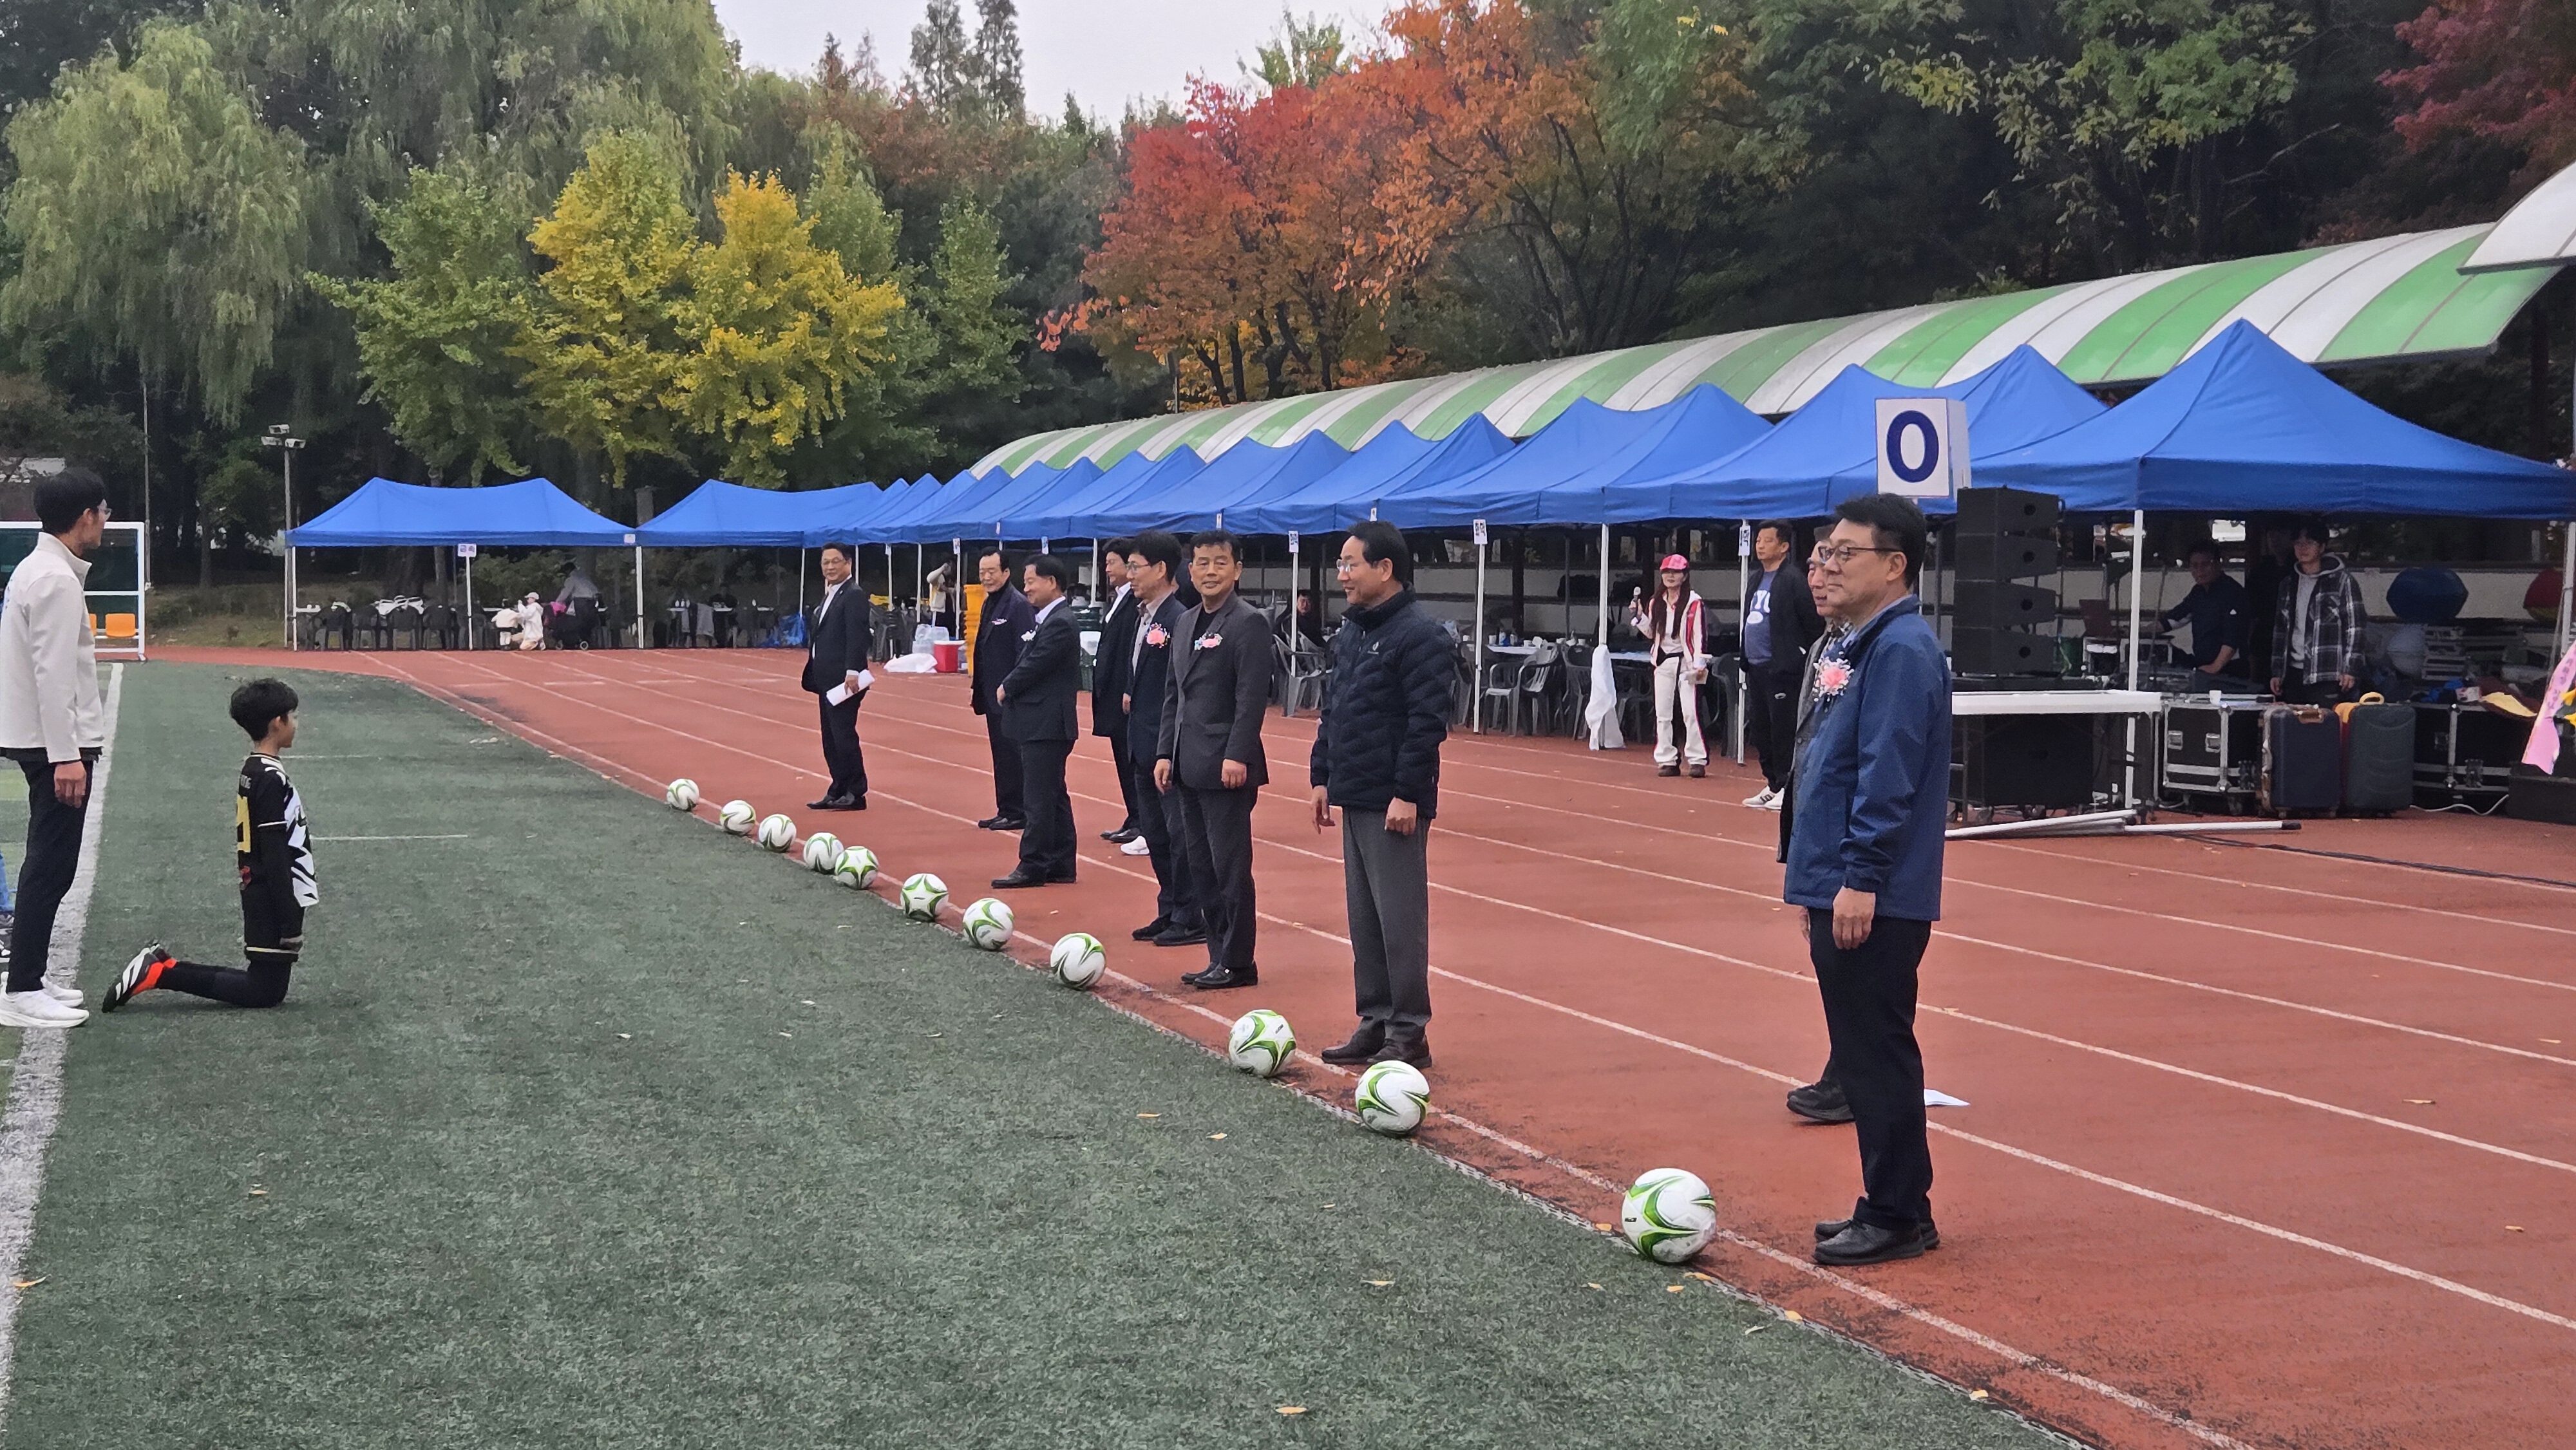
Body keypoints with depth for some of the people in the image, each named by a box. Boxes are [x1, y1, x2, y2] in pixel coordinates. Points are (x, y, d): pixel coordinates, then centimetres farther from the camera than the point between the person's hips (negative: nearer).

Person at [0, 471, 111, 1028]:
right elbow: (54, 675, -22)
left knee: (48, 863, 15)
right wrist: (66, 755, -24)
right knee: (51, 866, -8)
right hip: (57, 742, -10)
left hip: (47, 741, 10)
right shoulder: (56, 581, -18)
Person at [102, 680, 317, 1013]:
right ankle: (162, 973, -8)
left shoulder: (251, 771, 12)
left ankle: (162, 967, 9)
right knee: (267, 992, -5)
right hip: (274, 901, -10)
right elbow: (276, 859, -20)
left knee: (264, 982, 11)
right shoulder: (272, 780, -18)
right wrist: (291, 924, -18)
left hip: (258, 897, 10)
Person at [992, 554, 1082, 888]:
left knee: (1038, 798, -7)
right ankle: (1060, 864, 19)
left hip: (1046, 724, -10)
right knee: (1053, 795, 13)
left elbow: (1035, 667, -19)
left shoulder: (1059, 623, -16)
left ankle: (1032, 867, -5)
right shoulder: (1044, 619, 15)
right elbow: (1027, 663, 16)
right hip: (1044, 723, 10)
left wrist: (1007, 689, -4)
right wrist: (1009, 689, 0)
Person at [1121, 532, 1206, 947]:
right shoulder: (1144, 615, 12)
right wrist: (1132, 697, 10)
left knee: (1180, 831, -2)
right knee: (1155, 831, 15)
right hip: (1144, 745, 10)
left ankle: (1190, 919, 5)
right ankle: (1169, 912, 24)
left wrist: (1168, 751, -20)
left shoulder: (1179, 620, -17)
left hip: (1170, 745, -10)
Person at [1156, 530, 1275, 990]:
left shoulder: (1248, 623, -9)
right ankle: (1220, 955, 17)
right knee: (1202, 867, 11)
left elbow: (1252, 697, -16)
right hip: (1190, 767, 8)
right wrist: (1165, 753, 12)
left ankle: (1237, 963, 3)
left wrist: (1237, 757, -22)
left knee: (1230, 866, -4)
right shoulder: (1188, 623, 16)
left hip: (1225, 766, -8)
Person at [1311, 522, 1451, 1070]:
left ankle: (1409, 1034, 2)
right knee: (1363, 917, 13)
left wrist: (1408, 794, -20)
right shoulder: (1350, 633, 14)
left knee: (1399, 918, -4)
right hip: (1353, 799, 9)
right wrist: (1323, 776, 14)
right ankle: (1375, 1023, 20)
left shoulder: (1419, 635, -13)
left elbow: (1427, 721, -18)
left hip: (1394, 804, -9)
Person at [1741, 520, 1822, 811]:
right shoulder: (1759, 581, 17)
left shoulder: (1793, 578, -10)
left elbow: (1814, 621, -13)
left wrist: (1808, 657, -10)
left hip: (1782, 668, -9)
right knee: (1759, 729, 11)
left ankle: (1787, 787, -1)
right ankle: (1772, 784, 20)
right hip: (1755, 668, 9)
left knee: (1783, 729, -6)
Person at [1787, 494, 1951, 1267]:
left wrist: (1861, 877, -24)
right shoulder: (1857, 646, 16)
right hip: (1839, 891, 10)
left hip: (1873, 902, -10)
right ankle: (1889, 1206, 22)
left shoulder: (1902, 649, -15)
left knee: (1877, 1056, -4)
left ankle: (1897, 1217, 3)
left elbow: (1888, 775, -22)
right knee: (1864, 1051, 14)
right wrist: (1810, 862, 21)